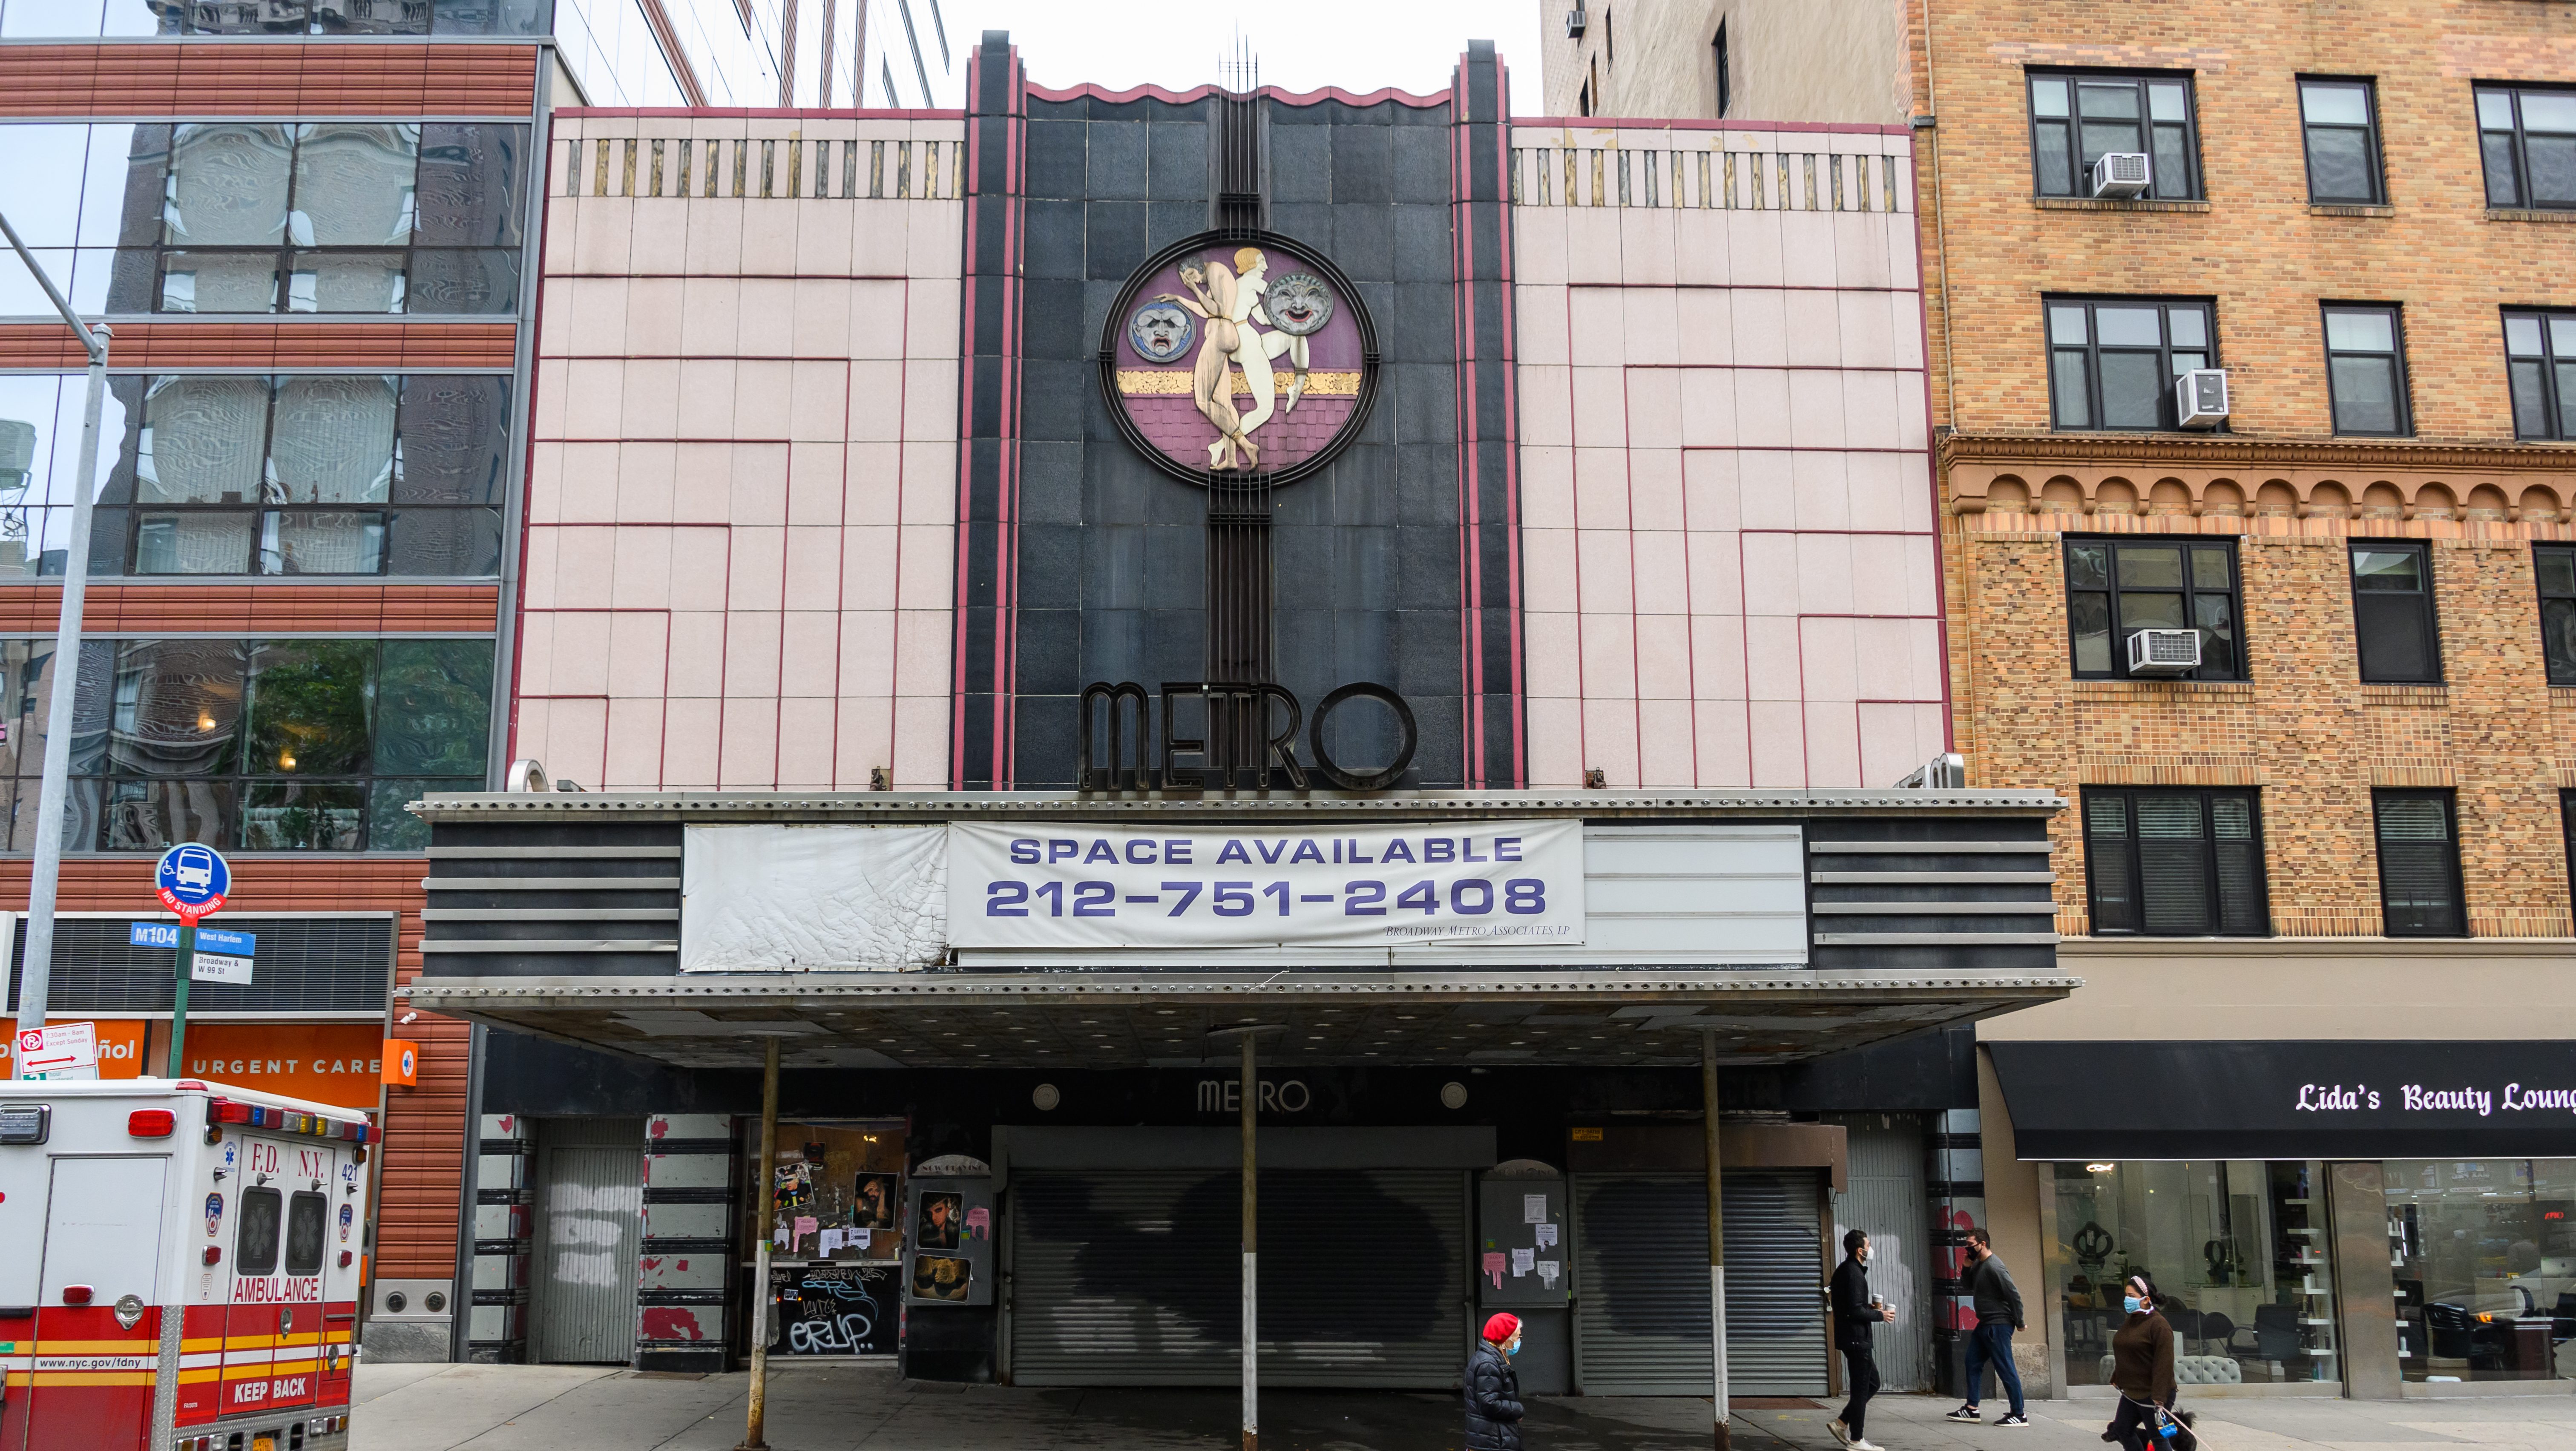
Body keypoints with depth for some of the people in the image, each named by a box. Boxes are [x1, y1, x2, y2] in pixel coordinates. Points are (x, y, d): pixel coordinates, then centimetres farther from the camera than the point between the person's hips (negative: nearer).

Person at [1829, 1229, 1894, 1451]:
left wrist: (1870, 1307, 12)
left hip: (1850, 1337, 10)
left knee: (1872, 1382, 17)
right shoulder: (1854, 1273, -18)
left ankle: (1842, 1423, 17)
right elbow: (1856, 1311, -23)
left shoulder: (1843, 1270, 14)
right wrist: (1881, 1316, -10)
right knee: (1861, 1388, -2)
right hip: (1856, 1338, -10)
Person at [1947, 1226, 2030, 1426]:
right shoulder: (1978, 1265, 11)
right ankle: (1971, 1408, 17)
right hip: (1985, 1325, 10)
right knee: (1973, 1363, 12)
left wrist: (2019, 1323, -13)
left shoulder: (1994, 1267, -19)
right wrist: (1968, 1268, 4)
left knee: (2005, 1368, -6)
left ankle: (2019, 1415, -1)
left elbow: (2014, 1294, -19)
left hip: (1998, 1326, -10)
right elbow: (1970, 1288, 20)